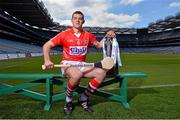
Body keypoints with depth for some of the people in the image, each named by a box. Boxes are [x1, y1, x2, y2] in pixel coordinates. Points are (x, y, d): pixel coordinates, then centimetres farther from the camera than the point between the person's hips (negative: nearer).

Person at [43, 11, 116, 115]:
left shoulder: (88, 35, 7)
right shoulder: (65, 34, -2)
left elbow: (99, 45, 22)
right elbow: (46, 45, 0)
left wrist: (107, 36, 4)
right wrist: (47, 60, -16)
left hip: (82, 65, 4)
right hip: (67, 64, -4)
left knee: (102, 73, -18)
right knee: (77, 74, -38)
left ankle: (83, 99, -3)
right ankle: (68, 100, -7)